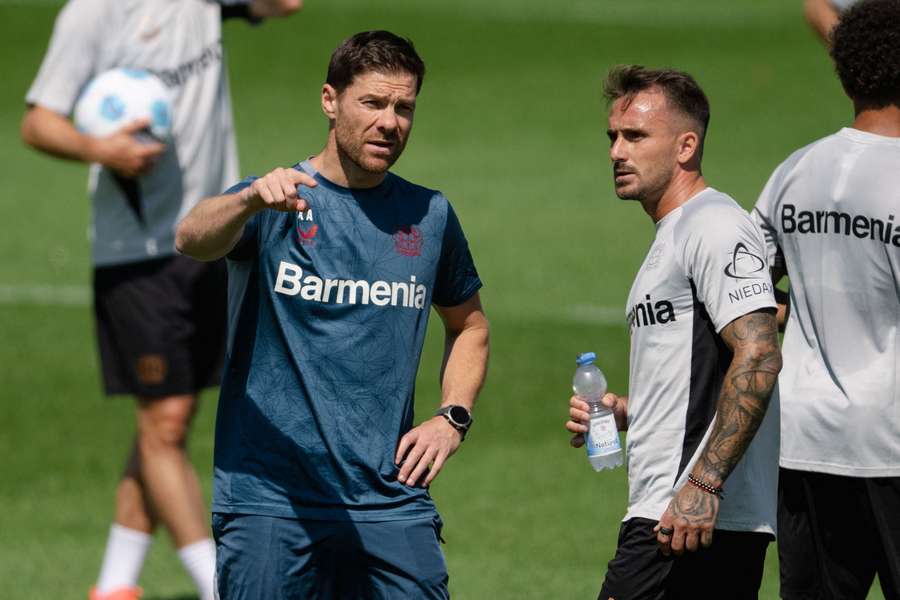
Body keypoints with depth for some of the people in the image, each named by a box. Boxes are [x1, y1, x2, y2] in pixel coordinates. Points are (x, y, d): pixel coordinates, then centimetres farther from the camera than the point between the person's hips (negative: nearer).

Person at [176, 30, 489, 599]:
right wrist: (253, 200, -45)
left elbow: (469, 323, 26)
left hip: (392, 503, 3)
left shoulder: (430, 215, 11)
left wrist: (453, 417, 8)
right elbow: (193, 238, -24)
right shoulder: (272, 201, -2)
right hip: (270, 500, -3)